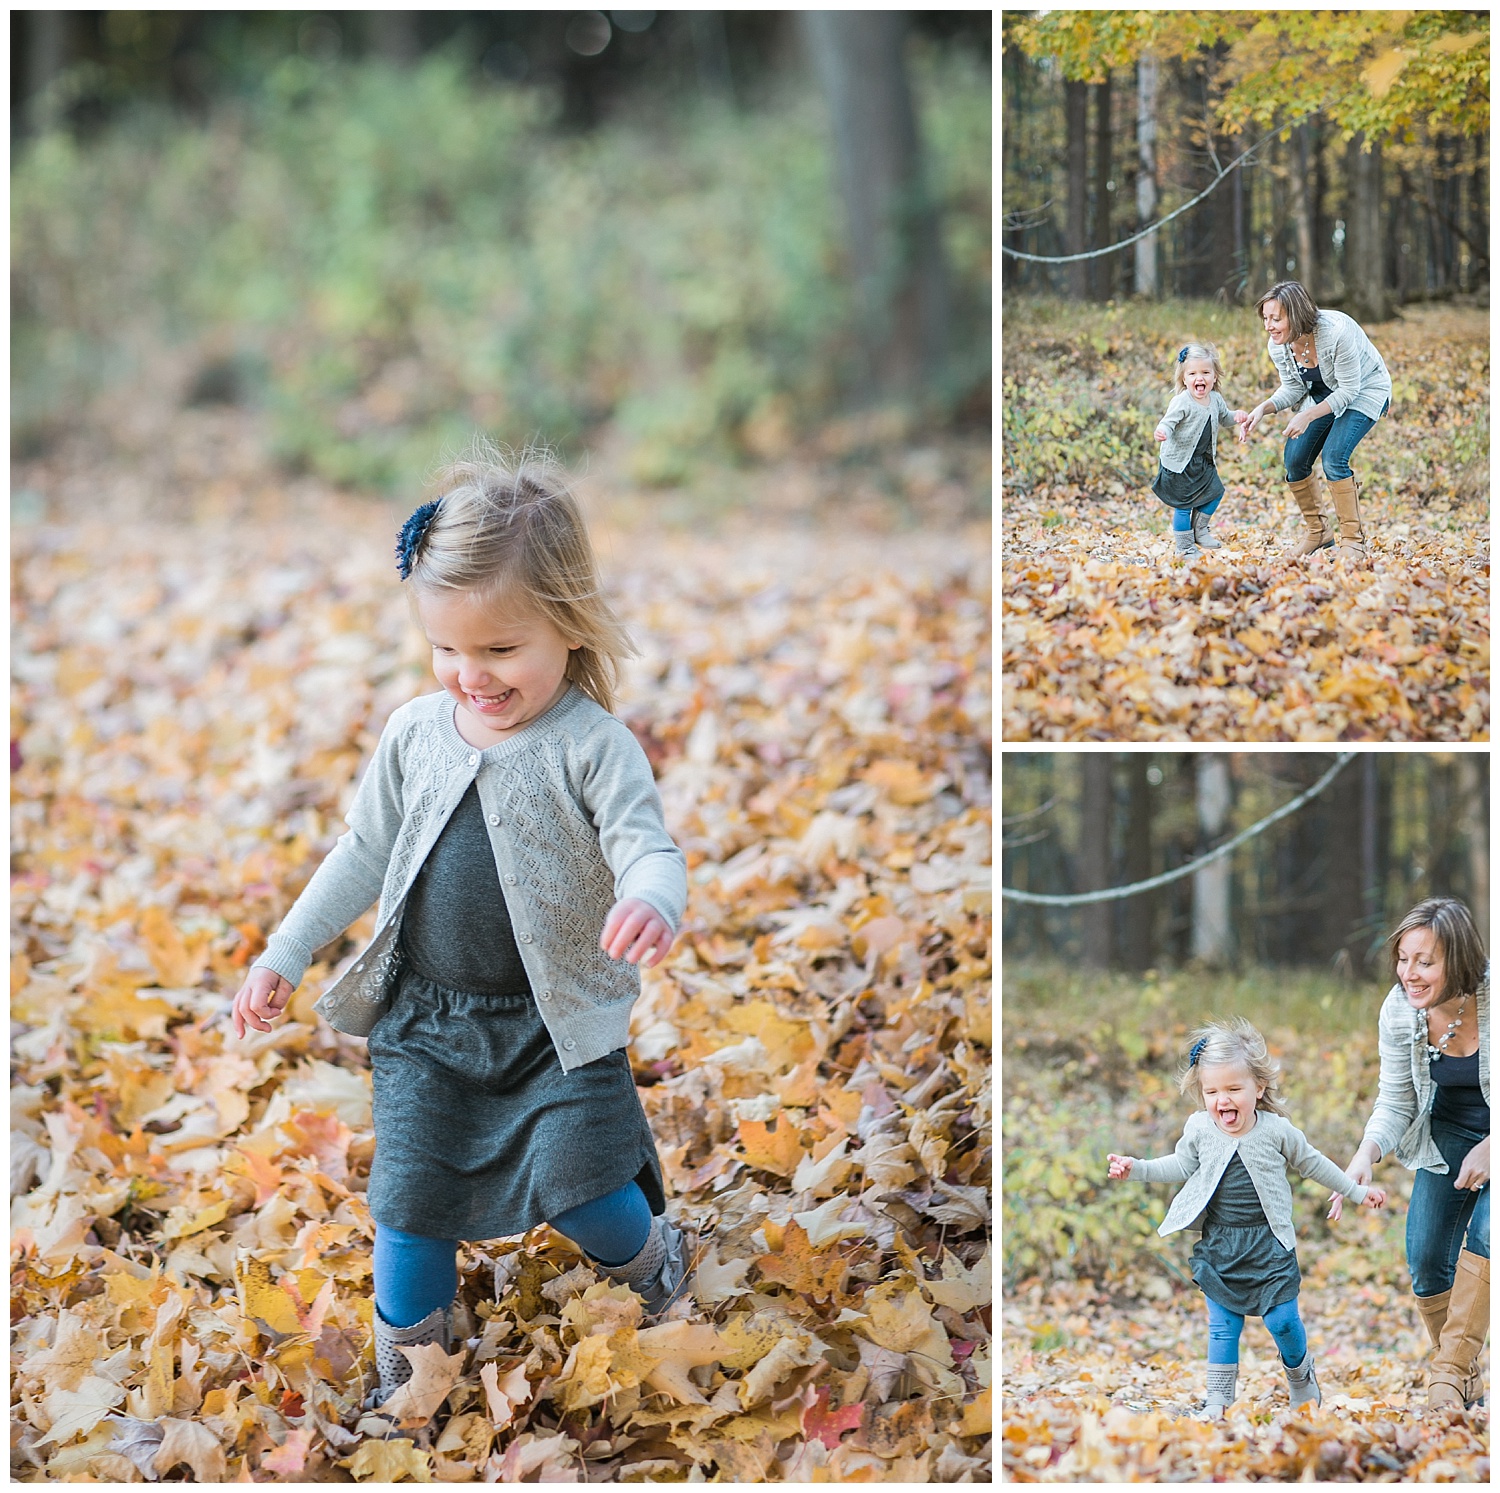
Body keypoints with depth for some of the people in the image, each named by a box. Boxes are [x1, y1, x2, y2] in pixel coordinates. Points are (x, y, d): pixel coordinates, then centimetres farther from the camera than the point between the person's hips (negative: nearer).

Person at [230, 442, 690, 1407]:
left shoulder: (593, 746, -14)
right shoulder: (418, 733, 0)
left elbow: (647, 846, -23)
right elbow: (365, 853, 10)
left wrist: (651, 901, -47)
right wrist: (285, 956, 10)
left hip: (559, 1018, -4)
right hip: (426, 1014, 4)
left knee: (579, 1181, -8)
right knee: (411, 1192, 4)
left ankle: (646, 1253, 27)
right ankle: (408, 1355, 26)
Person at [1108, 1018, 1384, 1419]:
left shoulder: (1278, 1131, -8)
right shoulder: (1199, 1130, -3)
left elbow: (1311, 1163, 8)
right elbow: (1182, 1165, 14)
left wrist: (1355, 1190, 16)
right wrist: (1137, 1168, 4)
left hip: (1269, 1244, -2)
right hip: (1219, 1245, 2)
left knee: (1282, 1320, -4)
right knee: (1222, 1326, 2)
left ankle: (1301, 1376, 25)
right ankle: (1219, 1398, 10)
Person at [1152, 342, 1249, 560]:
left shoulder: (1216, 399, 1)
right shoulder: (1182, 402, -22)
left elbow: (1223, 417, 19)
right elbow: (1168, 422, -26)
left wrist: (1235, 416, -2)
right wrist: (1162, 432, -48)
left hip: (1203, 460, 7)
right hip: (1179, 461, -7)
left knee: (1215, 492, 13)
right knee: (1183, 504, -2)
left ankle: (1200, 529, 33)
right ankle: (1184, 547, 10)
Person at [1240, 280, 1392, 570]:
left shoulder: (1336, 333, -36)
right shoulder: (1278, 346, -16)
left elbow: (1348, 390, -29)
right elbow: (1293, 388, -4)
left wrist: (1308, 416, -36)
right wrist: (1263, 408, -22)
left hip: (1364, 390, -7)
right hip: (1323, 393, 7)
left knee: (1334, 457, -24)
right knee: (1294, 458, -5)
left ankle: (1353, 541, -12)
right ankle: (1318, 532, 16)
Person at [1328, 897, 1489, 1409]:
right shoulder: (1400, 1012, -18)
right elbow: (1396, 1102, -7)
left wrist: (1490, 1149, -27)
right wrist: (1366, 1155, -25)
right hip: (1449, 1133, 4)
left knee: (1487, 1234, -26)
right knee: (1426, 1260, -3)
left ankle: (1450, 1372, -20)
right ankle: (1467, 1384, 14)